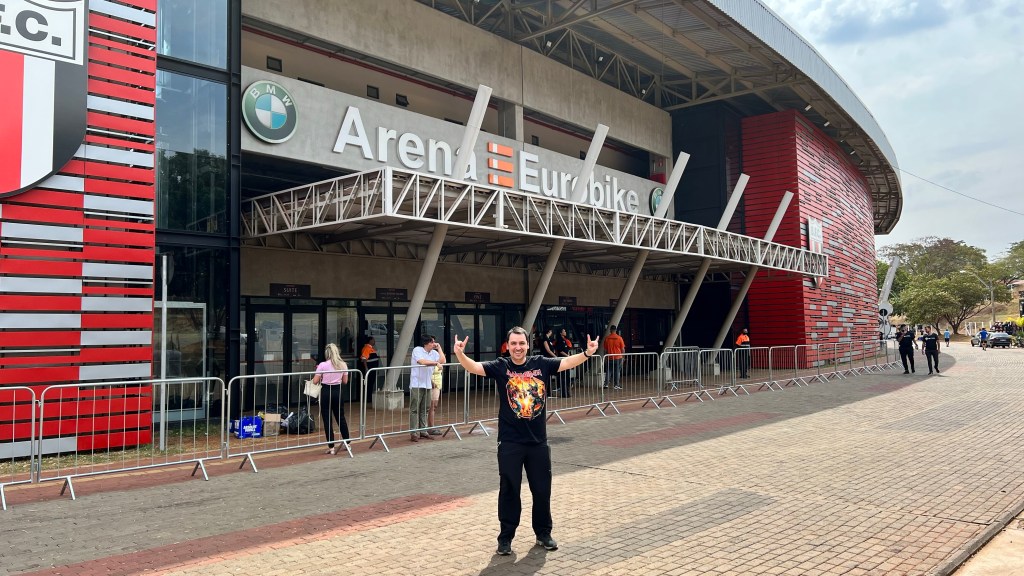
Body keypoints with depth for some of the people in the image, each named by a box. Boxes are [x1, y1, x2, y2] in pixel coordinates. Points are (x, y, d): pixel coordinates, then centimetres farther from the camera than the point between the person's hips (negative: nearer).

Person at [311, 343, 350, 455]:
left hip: (326, 392, -4)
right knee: (341, 418, 18)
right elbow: (345, 381, 5)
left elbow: (315, 381, -9)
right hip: (338, 392, 4)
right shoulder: (343, 365, 0)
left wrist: (318, 372, 7)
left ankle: (331, 447, 4)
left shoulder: (323, 365, -11)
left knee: (327, 420, 3)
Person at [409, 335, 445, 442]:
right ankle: (414, 433, 1)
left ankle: (423, 431, 17)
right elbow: (422, 361, -22)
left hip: (427, 385, 6)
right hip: (416, 384, -6)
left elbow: (443, 361, 1)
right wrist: (436, 362, -15)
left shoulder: (434, 352, 10)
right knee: (415, 409, -3)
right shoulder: (417, 350, -8)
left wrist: (439, 348, 3)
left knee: (425, 409, 10)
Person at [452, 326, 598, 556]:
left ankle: (543, 533, 32)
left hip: (538, 441, 2)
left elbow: (567, 362, -7)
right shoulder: (500, 366, -6)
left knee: (542, 489, 14)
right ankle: (505, 538, 21)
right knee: (509, 491, 7)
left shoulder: (541, 364, -1)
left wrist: (587, 353, -25)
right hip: (510, 442, -2)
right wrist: (460, 354, -38)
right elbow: (475, 367, -18)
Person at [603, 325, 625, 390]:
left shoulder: (607, 338, -4)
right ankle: (616, 385, 7)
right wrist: (623, 356, 10)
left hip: (610, 358, 1)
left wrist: (606, 356, 13)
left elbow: (605, 349, 1)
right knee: (617, 371, 7)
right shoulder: (619, 338, -7)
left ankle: (606, 384, 5)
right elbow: (622, 349, -3)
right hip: (618, 357, -1)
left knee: (608, 371, 12)